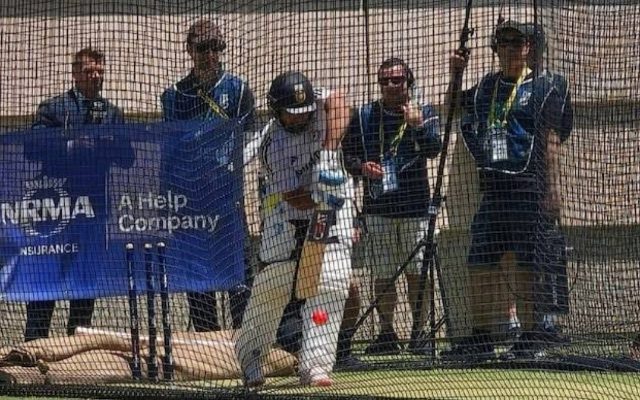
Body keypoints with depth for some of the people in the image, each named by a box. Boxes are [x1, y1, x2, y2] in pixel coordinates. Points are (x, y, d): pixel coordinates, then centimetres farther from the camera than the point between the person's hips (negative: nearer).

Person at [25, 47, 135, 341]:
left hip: (95, 204, 4)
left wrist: (106, 143, -12)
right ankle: (35, 338, 0)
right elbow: (32, 148, -10)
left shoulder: (112, 113, 12)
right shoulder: (53, 108, 1)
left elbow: (127, 159, 6)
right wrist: (72, 146, -17)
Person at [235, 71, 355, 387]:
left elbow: (338, 103, -32)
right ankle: (249, 353, 20)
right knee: (272, 284, -2)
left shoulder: (319, 102, -12)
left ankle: (315, 365, -15)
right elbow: (294, 196, -23)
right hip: (287, 211, -2)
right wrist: (320, 201, -43)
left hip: (334, 200, 2)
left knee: (330, 281, -12)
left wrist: (328, 153, -42)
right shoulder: (274, 147, -21)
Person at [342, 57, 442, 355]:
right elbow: (347, 154, 10)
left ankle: (419, 333, 5)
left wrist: (418, 126, -30)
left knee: (416, 272, -2)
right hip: (377, 206, 2)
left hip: (414, 206, -2)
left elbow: (433, 150, -12)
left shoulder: (424, 113, 4)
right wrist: (361, 166, -11)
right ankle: (386, 333, 12)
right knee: (383, 274, 4)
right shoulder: (364, 116, 8)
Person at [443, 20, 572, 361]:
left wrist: (552, 190, -13)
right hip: (492, 188, 6)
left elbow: (550, 142, -6)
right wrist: (455, 77, 12)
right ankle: (481, 337, 13)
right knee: (480, 262, 6)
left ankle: (530, 336, 2)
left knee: (527, 267, -5)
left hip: (528, 189, -6)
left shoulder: (542, 90, 0)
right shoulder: (485, 88, 16)